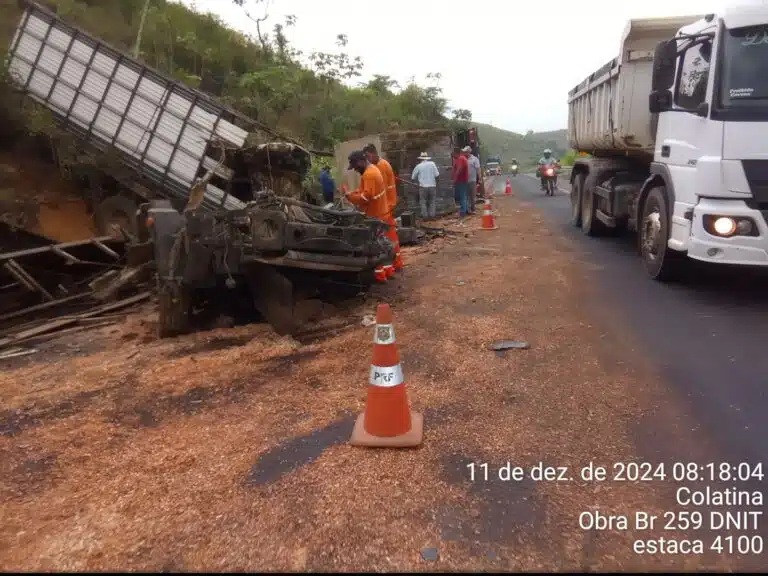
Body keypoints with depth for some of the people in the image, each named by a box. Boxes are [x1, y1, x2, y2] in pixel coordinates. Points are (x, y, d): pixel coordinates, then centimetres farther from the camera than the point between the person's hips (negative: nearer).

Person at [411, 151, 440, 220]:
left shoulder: (418, 166, 0)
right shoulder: (432, 164, 0)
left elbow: (413, 178, 6)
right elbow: (437, 175, -4)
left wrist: (418, 182, 24)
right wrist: (436, 181, 15)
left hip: (423, 187, -1)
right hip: (432, 186, 1)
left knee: (423, 202, 8)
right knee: (432, 202, 12)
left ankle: (425, 216, 5)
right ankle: (432, 215, 9)